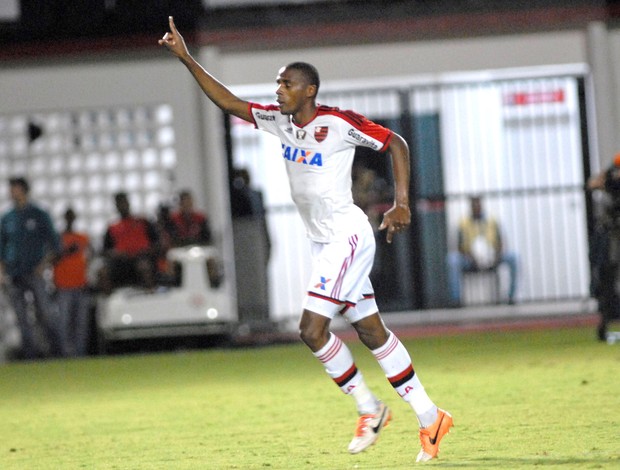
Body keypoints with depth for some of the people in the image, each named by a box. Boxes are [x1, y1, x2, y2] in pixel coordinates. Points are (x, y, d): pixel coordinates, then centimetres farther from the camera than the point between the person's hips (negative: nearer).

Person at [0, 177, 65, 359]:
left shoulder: (39, 215, 4)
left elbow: (54, 244, 4)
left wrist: (43, 265, -7)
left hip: (34, 273, -3)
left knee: (45, 313, -10)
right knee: (22, 317, 1)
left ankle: (57, 351, -8)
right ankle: (30, 352, 4)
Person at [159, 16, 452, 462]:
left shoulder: (338, 123, -14)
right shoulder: (279, 121, 7)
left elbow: (396, 143, -8)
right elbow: (230, 102, 10)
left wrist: (402, 203, -15)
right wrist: (187, 58, 3)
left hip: (347, 237, -8)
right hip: (323, 242, 8)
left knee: (313, 328, -14)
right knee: (371, 331, 8)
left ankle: (369, 408, 2)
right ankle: (429, 417, 13)